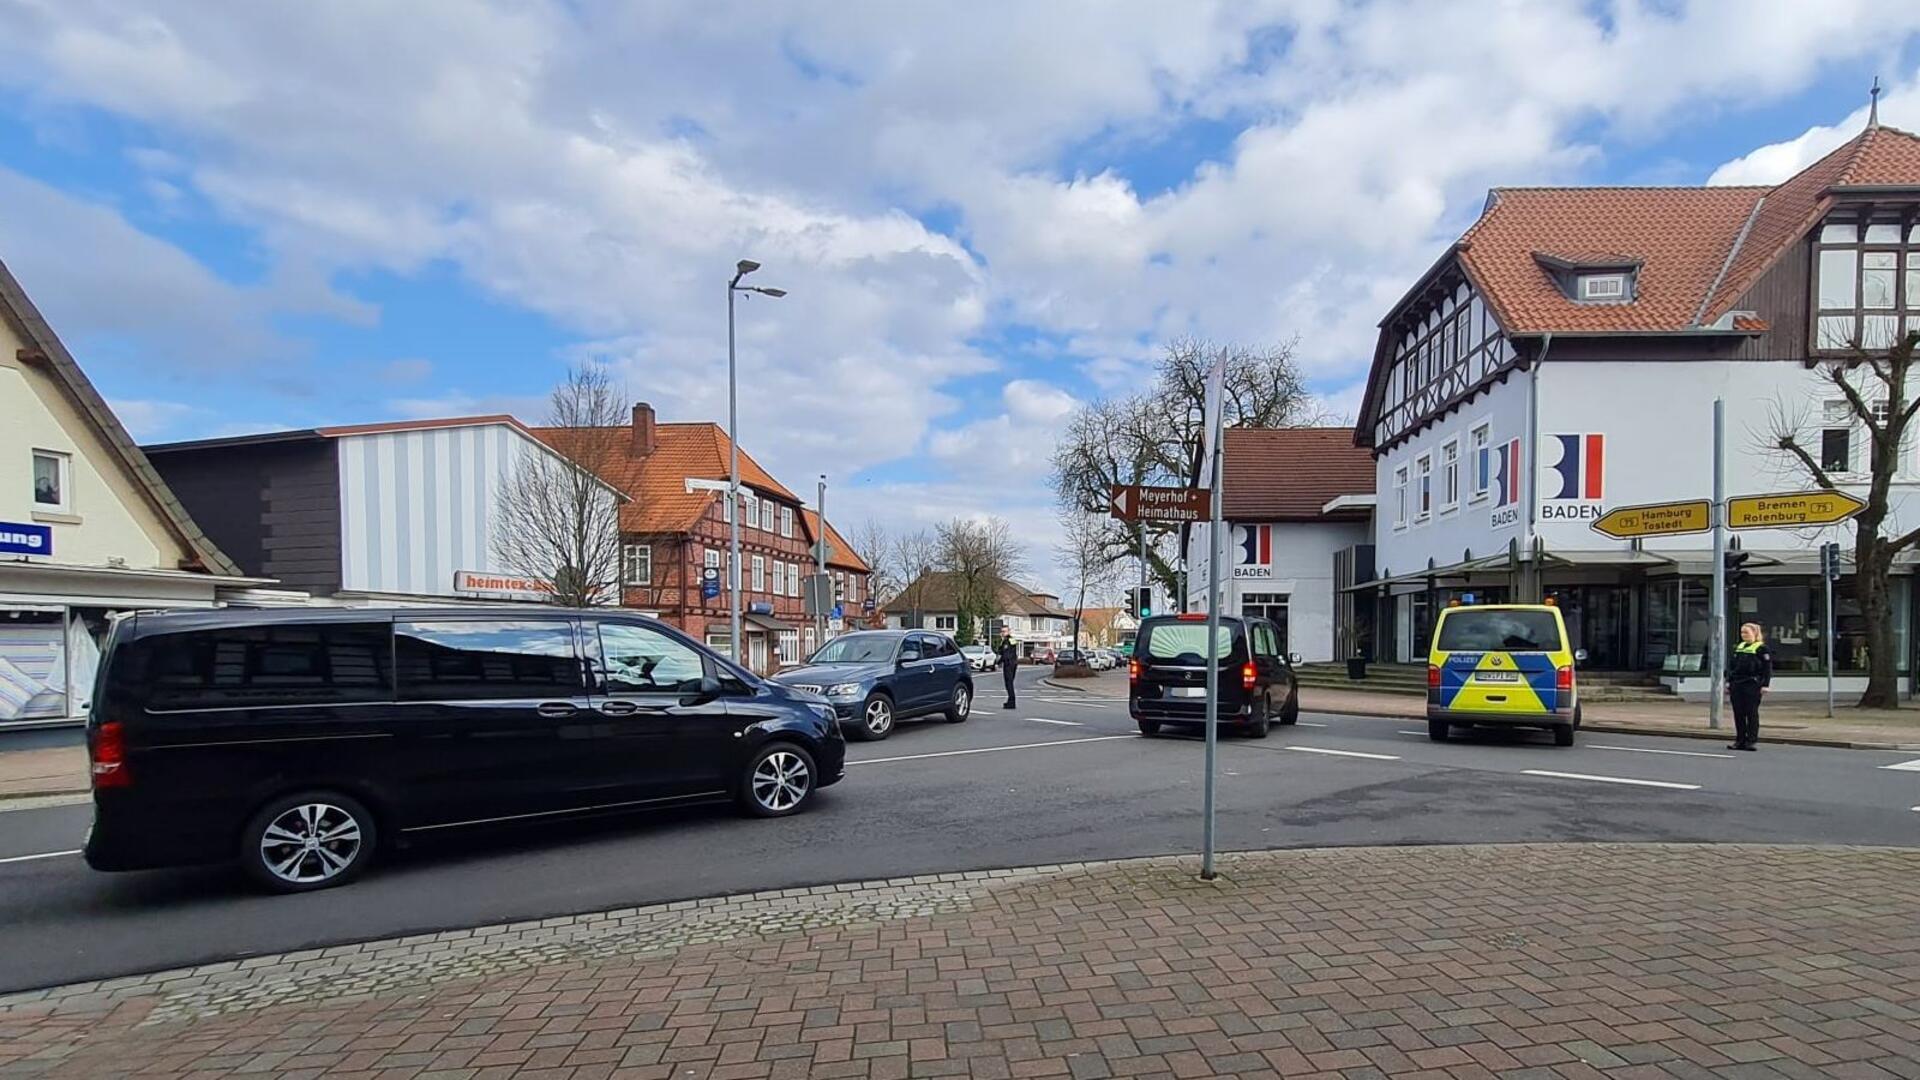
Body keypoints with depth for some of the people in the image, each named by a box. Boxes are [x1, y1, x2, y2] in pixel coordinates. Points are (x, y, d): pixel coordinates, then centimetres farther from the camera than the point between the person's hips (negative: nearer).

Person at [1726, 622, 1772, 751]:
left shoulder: (1762, 648, -2)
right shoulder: (1738, 647, 16)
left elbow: (1767, 668, -7)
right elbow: (1731, 665, 18)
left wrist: (1765, 685, -13)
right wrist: (1728, 681, 12)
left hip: (1752, 685, -6)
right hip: (1736, 685, 6)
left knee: (1752, 713, -3)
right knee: (1738, 713, 7)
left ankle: (1752, 741, 3)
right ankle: (1740, 740, 12)